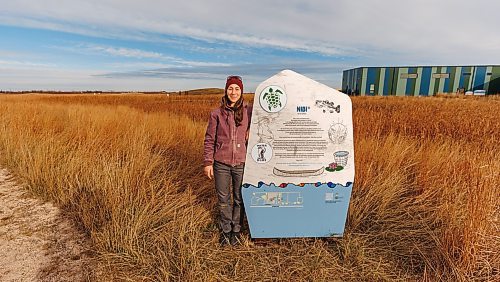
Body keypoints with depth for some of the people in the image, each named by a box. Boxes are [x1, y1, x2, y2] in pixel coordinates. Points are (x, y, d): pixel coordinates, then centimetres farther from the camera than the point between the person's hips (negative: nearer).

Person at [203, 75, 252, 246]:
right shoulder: (217, 114, -2)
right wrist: (207, 162, -1)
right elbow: (209, 139, 1)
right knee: (223, 199, 13)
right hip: (221, 163, 0)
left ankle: (236, 230, 34)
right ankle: (225, 230, 34)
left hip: (241, 163, 0)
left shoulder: (249, 112, -2)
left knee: (240, 199, 13)